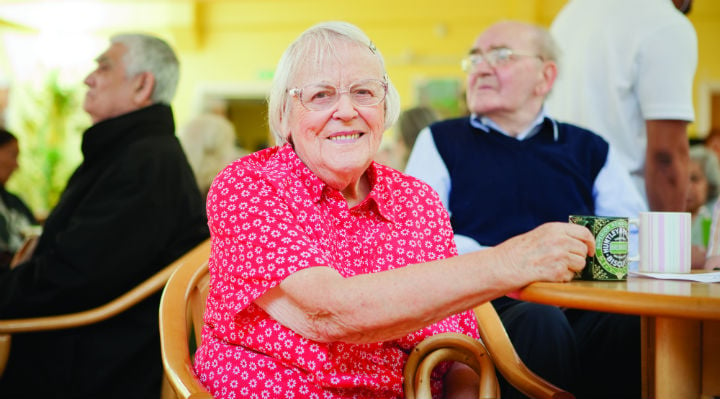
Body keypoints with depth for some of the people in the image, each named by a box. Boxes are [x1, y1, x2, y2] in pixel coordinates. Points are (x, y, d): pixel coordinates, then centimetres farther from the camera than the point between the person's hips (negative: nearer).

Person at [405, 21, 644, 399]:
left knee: (641, 322, -32)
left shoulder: (590, 150, 23)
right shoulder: (440, 141, 18)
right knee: (541, 321, -36)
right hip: (490, 307, -2)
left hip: (583, 309, 2)